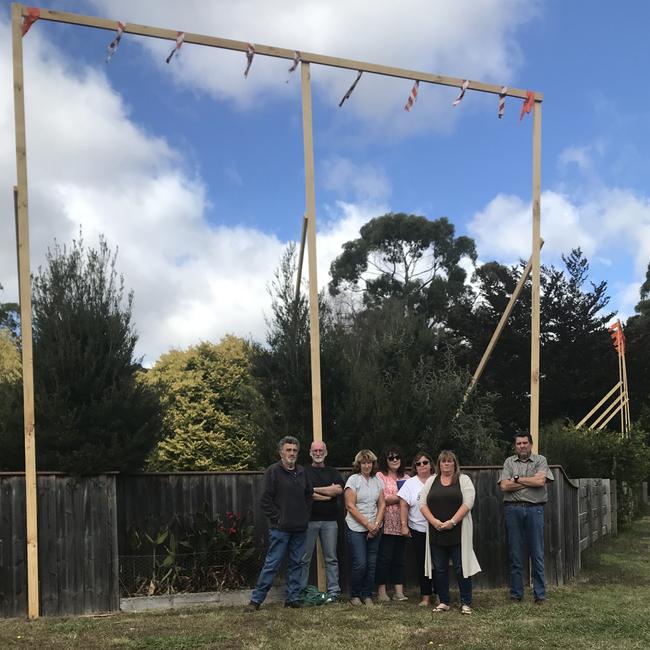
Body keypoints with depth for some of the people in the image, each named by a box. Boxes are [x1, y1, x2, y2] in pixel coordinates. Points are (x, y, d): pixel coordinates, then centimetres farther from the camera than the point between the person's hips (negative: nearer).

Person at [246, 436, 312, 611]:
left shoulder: (302, 472, 11)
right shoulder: (273, 471, -7)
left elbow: (309, 495, 23)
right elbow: (266, 500, -10)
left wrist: (305, 515, 11)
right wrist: (277, 518, -11)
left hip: (300, 529, 6)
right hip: (280, 528, -6)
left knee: (296, 564, 9)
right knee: (272, 564, -4)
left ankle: (293, 597, 18)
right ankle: (256, 599, 3)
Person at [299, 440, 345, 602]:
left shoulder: (332, 472, 14)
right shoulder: (304, 471, 6)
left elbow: (339, 489, -5)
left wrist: (315, 489, -9)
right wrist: (329, 492, -8)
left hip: (329, 520, 2)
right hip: (308, 520, -2)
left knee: (331, 558, 4)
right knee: (304, 559, 1)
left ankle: (334, 591, 8)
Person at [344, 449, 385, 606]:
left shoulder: (378, 481, 10)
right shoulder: (353, 480, -5)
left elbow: (382, 504, 9)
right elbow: (350, 506, -10)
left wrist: (376, 524, -6)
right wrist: (368, 524, -12)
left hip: (374, 529, 5)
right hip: (356, 528, -4)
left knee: (371, 564, 5)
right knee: (360, 564, -9)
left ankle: (367, 595, 17)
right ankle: (354, 595, 10)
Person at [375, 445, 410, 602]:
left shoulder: (406, 478, 15)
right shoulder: (380, 476, 0)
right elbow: (382, 499, -11)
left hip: (402, 524, 5)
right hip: (386, 525, -5)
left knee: (400, 558, 6)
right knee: (384, 558, -2)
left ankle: (399, 591, 10)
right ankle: (381, 591, 5)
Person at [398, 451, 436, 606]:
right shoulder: (410, 483, 3)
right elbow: (404, 505, 0)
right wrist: (404, 525, -6)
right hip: (419, 530, 0)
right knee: (422, 563, 4)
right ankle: (426, 596, 11)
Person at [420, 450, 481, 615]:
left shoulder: (464, 480, 3)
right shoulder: (431, 481, 12)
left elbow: (468, 502, -8)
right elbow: (423, 504, 5)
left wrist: (452, 522, -16)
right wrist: (434, 521, -10)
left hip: (457, 532, -3)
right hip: (436, 533, 3)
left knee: (461, 567, -1)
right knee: (440, 569, 7)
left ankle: (466, 603, 6)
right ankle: (443, 602, 16)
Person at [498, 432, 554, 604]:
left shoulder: (540, 460, 7)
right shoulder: (509, 462, 11)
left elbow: (541, 481, -11)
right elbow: (504, 486, -3)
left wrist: (517, 479, -4)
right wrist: (531, 481, -5)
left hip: (534, 509, -1)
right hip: (513, 509, 1)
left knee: (537, 553, 2)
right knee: (515, 553, 5)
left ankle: (540, 595, 9)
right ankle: (516, 593, 13)